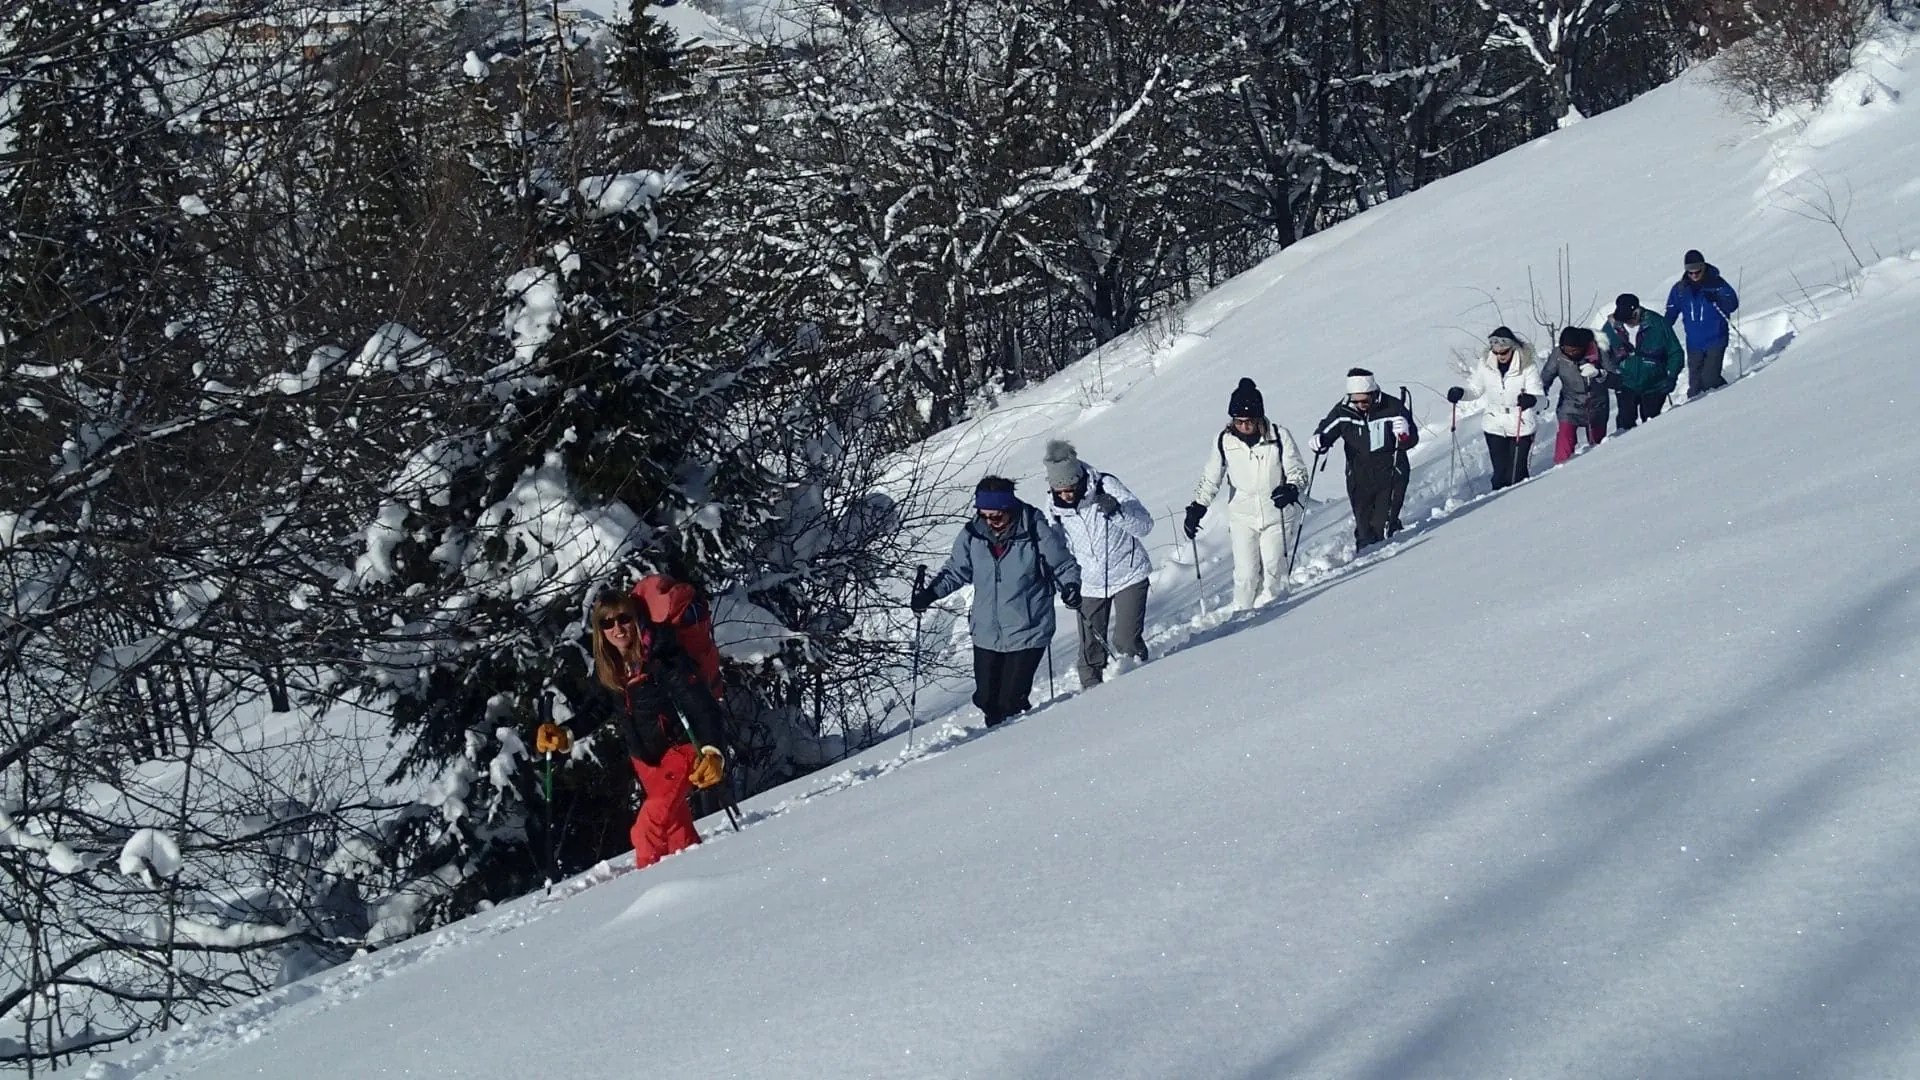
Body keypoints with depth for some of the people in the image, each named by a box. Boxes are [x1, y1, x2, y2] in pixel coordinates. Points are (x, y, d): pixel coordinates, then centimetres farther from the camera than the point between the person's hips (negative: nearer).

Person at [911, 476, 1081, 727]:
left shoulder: (1036, 533, -14)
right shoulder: (972, 535, -2)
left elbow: (1065, 566, -2)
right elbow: (956, 570, 14)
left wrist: (1070, 588, -22)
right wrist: (930, 592, 0)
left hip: (1027, 633, -4)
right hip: (986, 633, 4)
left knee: (1011, 701, -8)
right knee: (986, 699, 9)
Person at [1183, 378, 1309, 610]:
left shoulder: (1278, 436, -10)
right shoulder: (1224, 441, -4)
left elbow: (1298, 471, -3)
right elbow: (1209, 480, 6)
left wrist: (1291, 489, -24)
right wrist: (1196, 509, -4)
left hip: (1277, 514, -1)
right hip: (1242, 517, 1)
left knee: (1273, 569, -7)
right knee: (1246, 574, -5)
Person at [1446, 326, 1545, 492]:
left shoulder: (1527, 366, -16)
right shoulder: (1485, 364, -5)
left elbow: (1539, 395, -20)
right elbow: (1475, 389, 7)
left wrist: (1531, 399, -43)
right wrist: (1460, 392, -14)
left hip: (1521, 427, -3)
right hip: (1495, 426, 3)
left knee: (1516, 473, -4)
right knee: (1500, 472, 4)